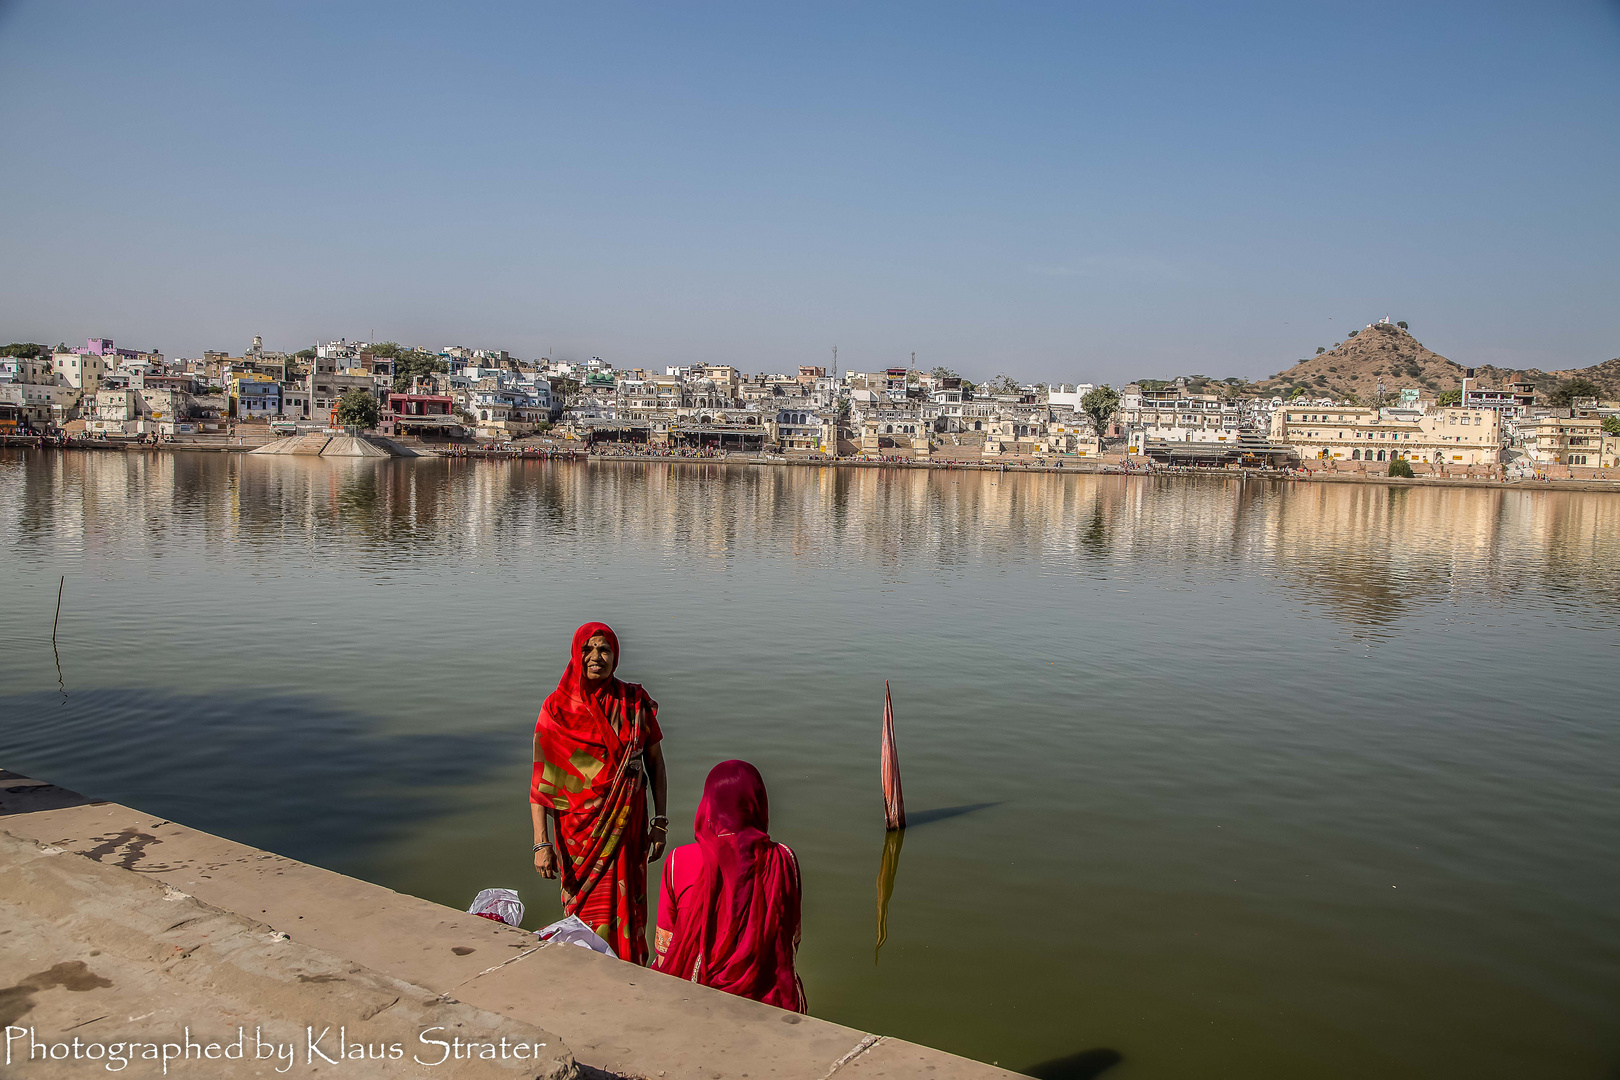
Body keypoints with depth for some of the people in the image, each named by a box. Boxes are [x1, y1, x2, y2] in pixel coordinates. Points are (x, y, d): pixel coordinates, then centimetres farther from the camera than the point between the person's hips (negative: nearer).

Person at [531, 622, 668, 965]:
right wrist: (542, 844, -13)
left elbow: (655, 762, 7)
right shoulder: (557, 708, -7)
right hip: (580, 829, -1)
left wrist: (660, 823, 2)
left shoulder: (635, 702, -1)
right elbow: (540, 781, -8)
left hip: (628, 826, 2)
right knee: (587, 914, 6)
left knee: (629, 910, 6)